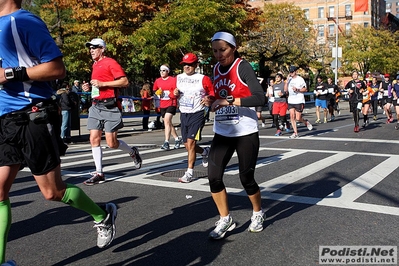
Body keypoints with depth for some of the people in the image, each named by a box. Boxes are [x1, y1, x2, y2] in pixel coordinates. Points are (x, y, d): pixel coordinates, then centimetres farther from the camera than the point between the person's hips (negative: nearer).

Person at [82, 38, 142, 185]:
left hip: (109, 106, -8)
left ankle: (133, 152, 23)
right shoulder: (95, 65, 19)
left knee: (112, 143, -6)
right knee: (94, 139, 1)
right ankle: (99, 173, 9)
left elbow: (124, 81, -15)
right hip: (96, 106, 8)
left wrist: (102, 83, -18)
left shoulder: (110, 62, -6)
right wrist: (90, 87, 11)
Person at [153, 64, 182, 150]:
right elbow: (154, 90, 22)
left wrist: (169, 93, -25)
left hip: (171, 103, -7)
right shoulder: (157, 81, 9)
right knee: (168, 123, 13)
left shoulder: (173, 80, -8)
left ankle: (166, 142, -21)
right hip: (162, 105, 7)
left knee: (167, 121, -21)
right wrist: (157, 92, 2)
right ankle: (177, 139, 30)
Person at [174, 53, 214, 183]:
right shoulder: (178, 78, 9)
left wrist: (209, 99, -22)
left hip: (197, 114, -6)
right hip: (184, 114, 6)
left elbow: (212, 93, -1)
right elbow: (175, 93, 20)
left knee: (190, 142, -16)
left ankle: (189, 173, -8)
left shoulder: (204, 79, -7)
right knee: (187, 146, 11)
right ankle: (205, 151, 43)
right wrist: (175, 93, -3)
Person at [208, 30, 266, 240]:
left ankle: (258, 214, 31)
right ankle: (225, 219, 15)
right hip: (222, 133, 6)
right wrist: (213, 101, 6)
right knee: (213, 176, -4)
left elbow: (260, 98, -25)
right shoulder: (216, 69, 8)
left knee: (246, 178, 2)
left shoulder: (242, 67, -12)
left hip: (246, 132, -5)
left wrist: (230, 101, -29)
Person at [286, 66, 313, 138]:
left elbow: (305, 89, -1)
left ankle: (306, 122, 27)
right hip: (291, 101, 5)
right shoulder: (289, 79, 11)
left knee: (298, 118, -5)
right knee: (292, 117, -4)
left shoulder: (300, 79, -4)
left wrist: (298, 90, -17)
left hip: (299, 101, -5)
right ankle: (295, 133, 2)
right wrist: (287, 81, -5)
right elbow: (285, 89, 5)